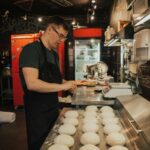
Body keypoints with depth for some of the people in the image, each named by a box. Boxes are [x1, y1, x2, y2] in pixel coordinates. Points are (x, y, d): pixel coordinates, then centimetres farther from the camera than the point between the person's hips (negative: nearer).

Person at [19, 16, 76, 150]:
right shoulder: (31, 50, -17)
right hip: (38, 110, -8)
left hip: (53, 107, 8)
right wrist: (62, 86, -21)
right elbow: (32, 83, -28)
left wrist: (67, 83, 0)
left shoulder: (54, 54, 10)